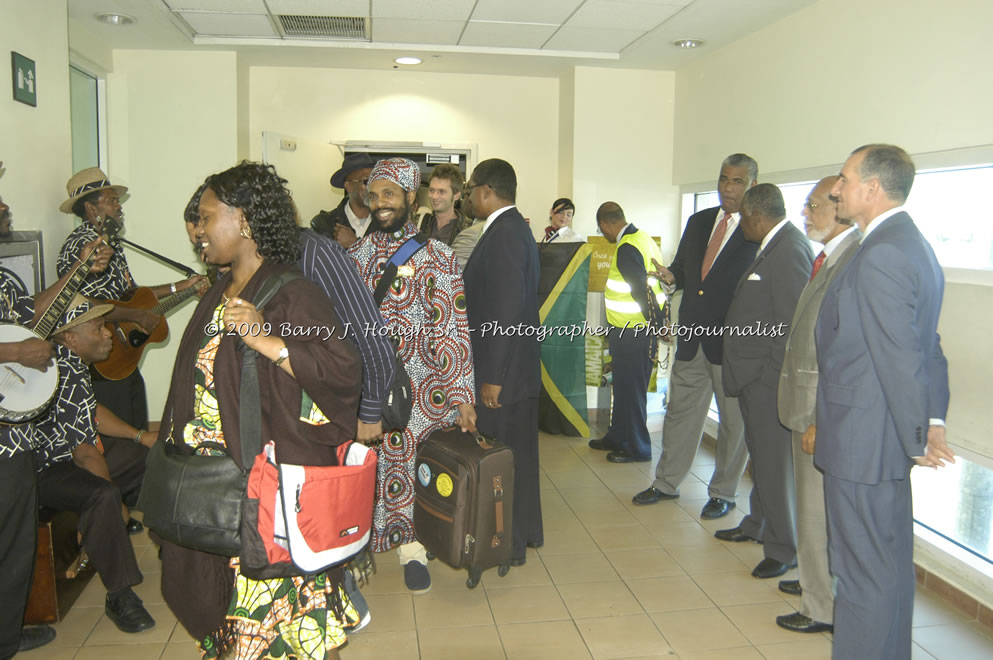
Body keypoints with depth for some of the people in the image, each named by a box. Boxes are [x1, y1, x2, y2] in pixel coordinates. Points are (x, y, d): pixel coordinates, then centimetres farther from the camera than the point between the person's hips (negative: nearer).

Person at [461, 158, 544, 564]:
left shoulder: (503, 235, -19)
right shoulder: (515, 228, 12)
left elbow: (505, 312, -24)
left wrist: (492, 376, -21)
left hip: (504, 369, -10)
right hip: (519, 366, 10)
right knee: (519, 452, 19)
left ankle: (509, 545, 15)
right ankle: (527, 531, 34)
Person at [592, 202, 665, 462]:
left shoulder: (626, 250, -21)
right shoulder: (642, 237, 8)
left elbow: (643, 291, -25)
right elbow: (657, 280, 12)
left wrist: (657, 324, -16)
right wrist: (659, 321, 15)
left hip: (632, 333, -10)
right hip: (637, 330, 10)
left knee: (631, 390, 3)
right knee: (623, 386, 20)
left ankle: (637, 448, 16)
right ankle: (617, 438, 34)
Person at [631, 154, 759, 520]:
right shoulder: (698, 221, 11)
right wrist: (672, 278, -5)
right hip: (692, 336, 6)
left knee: (734, 420, 8)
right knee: (680, 410, 15)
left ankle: (723, 493, 25)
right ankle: (667, 482, 29)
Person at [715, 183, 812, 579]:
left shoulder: (788, 250, -19)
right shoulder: (774, 245, 12)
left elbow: (793, 324, -23)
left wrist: (773, 376, -20)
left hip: (769, 379, -10)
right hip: (755, 378, 10)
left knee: (774, 463, 1)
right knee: (761, 456, 22)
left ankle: (784, 549, 15)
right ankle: (758, 525, 39)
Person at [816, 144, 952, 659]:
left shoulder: (880, 255, -20)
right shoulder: (913, 245, 12)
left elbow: (900, 357, -21)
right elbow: (927, 346, 13)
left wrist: (916, 439, -14)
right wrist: (934, 420, 10)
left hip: (863, 440, -10)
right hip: (885, 440, 10)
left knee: (864, 572, 2)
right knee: (890, 563, 21)